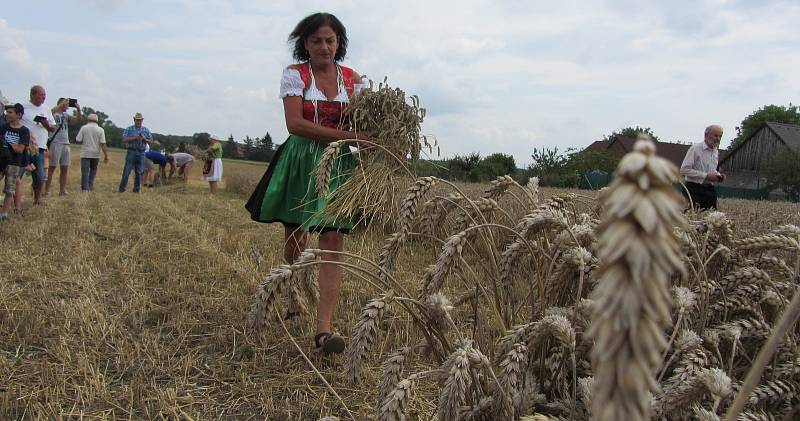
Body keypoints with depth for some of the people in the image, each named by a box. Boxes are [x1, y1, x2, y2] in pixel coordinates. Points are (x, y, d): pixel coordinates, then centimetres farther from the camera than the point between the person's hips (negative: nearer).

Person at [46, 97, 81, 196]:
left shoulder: (66, 115, 17)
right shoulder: (53, 113, 0)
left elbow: (78, 120, 11)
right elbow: (51, 111, -23)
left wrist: (78, 109, -3)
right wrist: (62, 104, -19)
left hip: (66, 143, 6)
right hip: (55, 143, -6)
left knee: (65, 168, 7)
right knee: (52, 167, -4)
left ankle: (62, 190, 14)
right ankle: (47, 190, -1)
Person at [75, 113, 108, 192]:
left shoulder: (84, 128, -2)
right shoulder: (100, 130, -2)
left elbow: (78, 140, -4)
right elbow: (103, 144, -8)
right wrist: (106, 156, -7)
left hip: (85, 153, -1)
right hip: (96, 154, 1)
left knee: (85, 171, 0)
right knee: (93, 170, 18)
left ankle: (85, 188, -3)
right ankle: (90, 185, 15)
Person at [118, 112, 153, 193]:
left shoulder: (146, 130, 12)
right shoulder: (129, 129, 4)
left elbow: (151, 141, 11)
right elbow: (124, 140, -5)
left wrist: (144, 139, -9)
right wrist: (134, 138, -16)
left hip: (141, 153, 2)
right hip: (131, 152, -2)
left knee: (139, 172, 5)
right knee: (127, 171, -5)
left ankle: (136, 189, 12)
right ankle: (122, 188, 1)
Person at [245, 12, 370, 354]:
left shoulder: (353, 79, 8)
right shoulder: (294, 74, -1)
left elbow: (364, 123, 6)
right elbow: (295, 123, -14)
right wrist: (346, 135, -21)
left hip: (338, 166, 1)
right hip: (299, 164, -1)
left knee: (333, 244, -12)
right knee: (294, 240, 10)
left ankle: (324, 329, -17)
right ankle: (292, 306, 33)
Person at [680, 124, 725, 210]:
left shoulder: (716, 151, 16)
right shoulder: (695, 148, -9)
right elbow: (684, 170, -16)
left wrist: (718, 175, 5)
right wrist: (706, 176, -19)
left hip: (709, 190, 7)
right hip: (694, 190, -7)